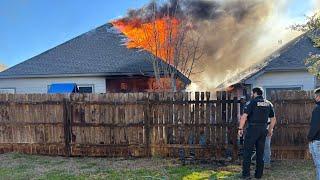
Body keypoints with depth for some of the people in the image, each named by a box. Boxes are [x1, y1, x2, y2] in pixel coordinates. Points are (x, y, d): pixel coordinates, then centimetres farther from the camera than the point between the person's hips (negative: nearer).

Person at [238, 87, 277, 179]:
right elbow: (273, 119, 16)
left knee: (247, 152, 1)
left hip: (252, 129, -5)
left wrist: (240, 128, -9)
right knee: (260, 152, 12)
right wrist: (270, 130, 25)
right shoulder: (268, 104, 11)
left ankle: (246, 174, 0)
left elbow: (244, 117, -15)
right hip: (263, 130, 6)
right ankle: (259, 174, 17)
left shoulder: (252, 102, -6)